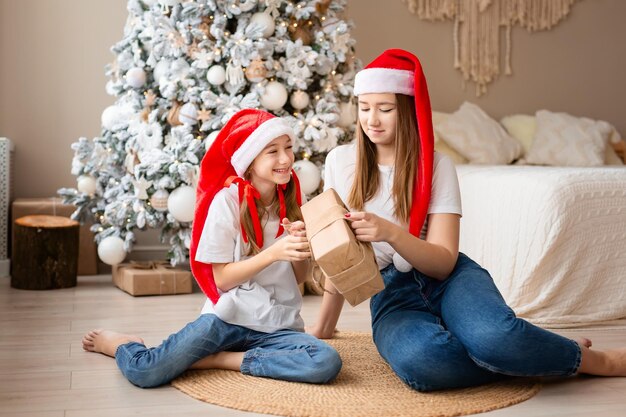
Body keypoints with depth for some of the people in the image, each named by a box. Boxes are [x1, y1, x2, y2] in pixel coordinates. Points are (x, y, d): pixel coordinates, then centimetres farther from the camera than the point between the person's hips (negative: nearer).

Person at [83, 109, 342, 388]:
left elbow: (300, 277, 8)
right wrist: (273, 252, -21)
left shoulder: (290, 200, 6)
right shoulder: (227, 200, -7)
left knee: (327, 363, -28)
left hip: (278, 326, 4)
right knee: (144, 372, -23)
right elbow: (222, 279, -9)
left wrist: (300, 248, -12)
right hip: (228, 316, -4)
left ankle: (220, 359, -9)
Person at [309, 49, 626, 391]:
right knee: (418, 359, -38)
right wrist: (323, 328, 14)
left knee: (493, 335, -38)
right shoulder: (340, 162, 2)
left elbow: (444, 262, -11)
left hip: (448, 278, -1)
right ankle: (517, 356, -13)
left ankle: (592, 360, -9)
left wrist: (390, 233, -29)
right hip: (392, 294, 1)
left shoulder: (437, 166, -3)